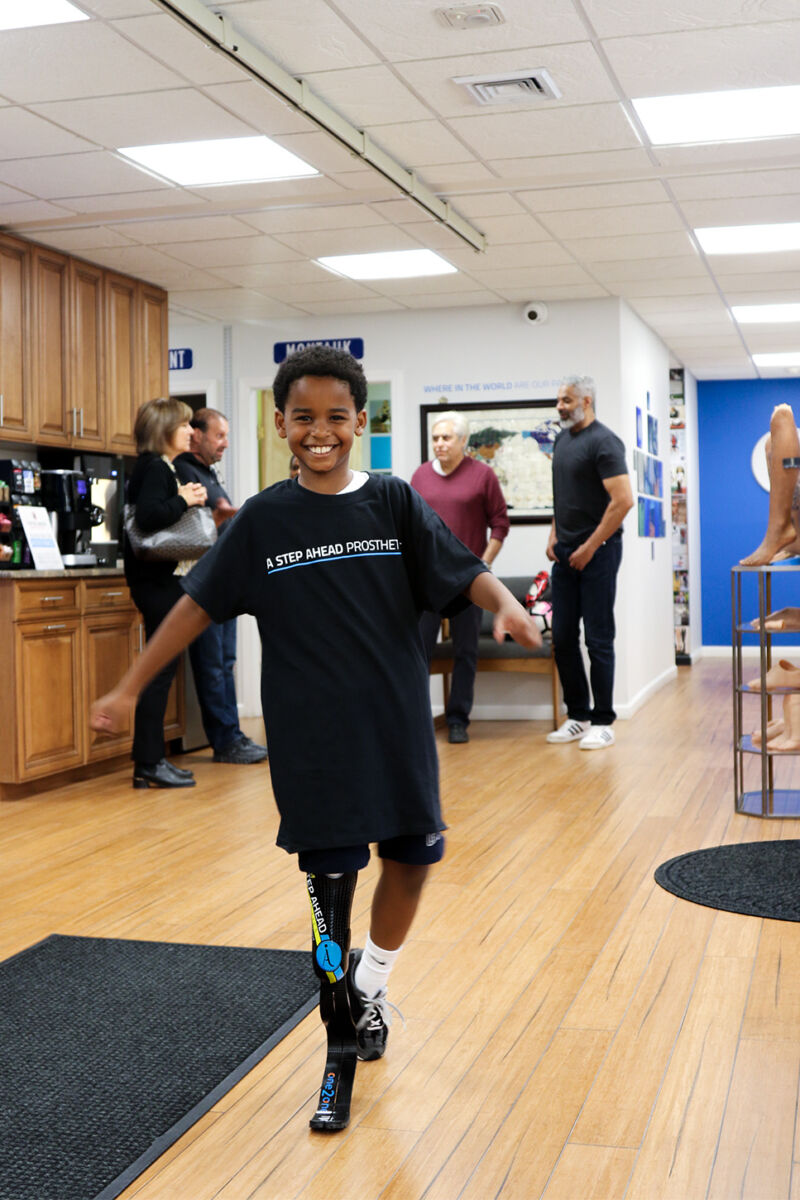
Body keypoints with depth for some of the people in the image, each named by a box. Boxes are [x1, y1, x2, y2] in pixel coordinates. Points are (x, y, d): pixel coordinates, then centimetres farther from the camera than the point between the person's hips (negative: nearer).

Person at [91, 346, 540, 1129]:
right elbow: (201, 601, 2)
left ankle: (371, 983, 37)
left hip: (397, 723, 1)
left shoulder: (394, 502, 0)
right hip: (311, 735, -1)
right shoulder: (264, 519, 0)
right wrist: (129, 687, -1)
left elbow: (461, 572, -6)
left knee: (411, 856, 9)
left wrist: (503, 603, -29)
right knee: (330, 881, 4)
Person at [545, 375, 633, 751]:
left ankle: (603, 723, 6)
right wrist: (554, 536, 10)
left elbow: (623, 500, -18)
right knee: (563, 638, 8)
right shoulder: (562, 440, 13)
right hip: (566, 553, 8)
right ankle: (578, 716, 19)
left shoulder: (603, 441, -11)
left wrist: (590, 547, -16)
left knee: (598, 639, -2)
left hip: (597, 552, -8)